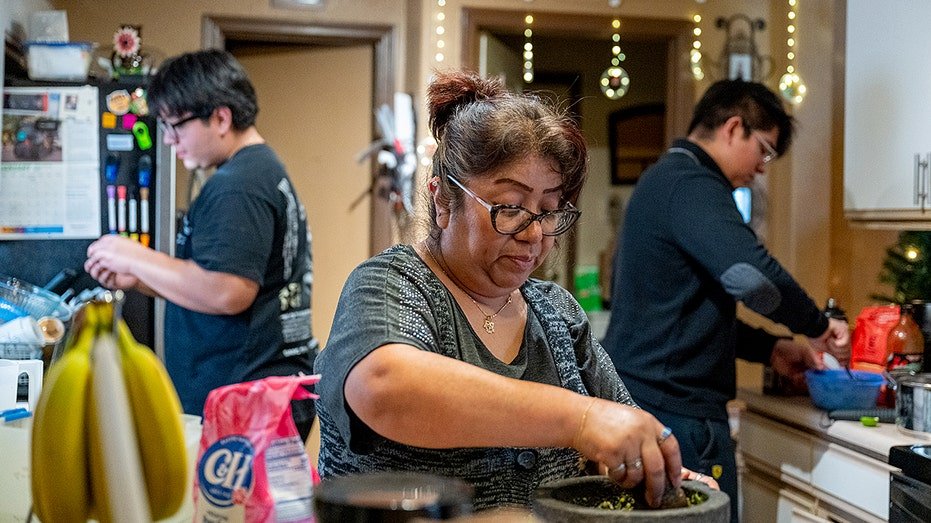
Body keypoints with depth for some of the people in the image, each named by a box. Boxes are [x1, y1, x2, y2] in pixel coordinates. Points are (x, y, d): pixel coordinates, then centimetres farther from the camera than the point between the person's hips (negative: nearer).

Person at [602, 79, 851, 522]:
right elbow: (750, 276, -31)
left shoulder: (663, 179, 19)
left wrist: (769, 349, 19)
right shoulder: (691, 183, -14)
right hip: (675, 409, -11)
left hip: (633, 397, 11)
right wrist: (817, 326, -13)